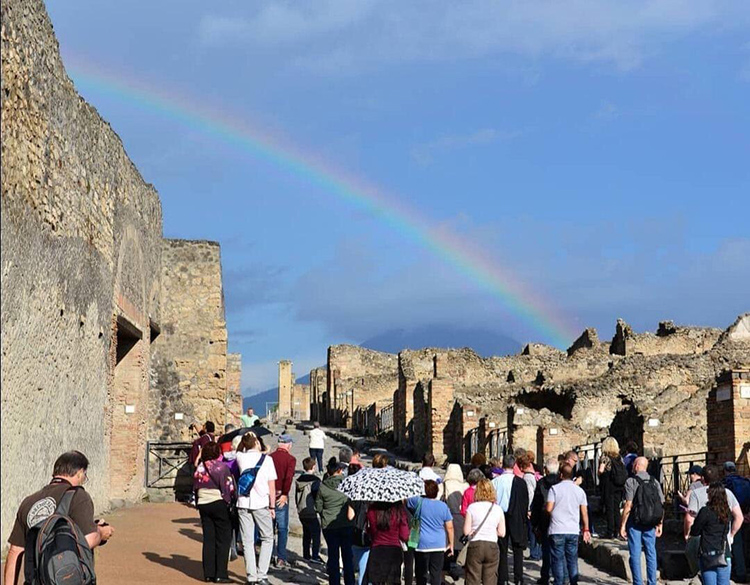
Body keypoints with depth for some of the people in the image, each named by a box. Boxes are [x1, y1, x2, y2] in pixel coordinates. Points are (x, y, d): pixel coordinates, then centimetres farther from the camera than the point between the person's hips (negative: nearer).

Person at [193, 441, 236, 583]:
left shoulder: (200, 468, 5)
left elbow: (196, 487, 11)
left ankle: (208, 573, 11)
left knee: (208, 539, 10)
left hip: (203, 504, 5)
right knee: (223, 539, 1)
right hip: (219, 504, -5)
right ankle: (220, 574, -3)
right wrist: (231, 502, 3)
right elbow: (229, 488, -11)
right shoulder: (221, 467, -11)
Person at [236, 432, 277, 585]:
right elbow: (271, 485, -4)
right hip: (261, 504, -2)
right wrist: (272, 506, 2)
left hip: (243, 504, 2)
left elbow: (238, 451, 30)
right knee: (267, 539, 10)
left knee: (247, 542, 7)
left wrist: (244, 439, 18)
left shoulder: (241, 458, 2)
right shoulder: (266, 459, -4)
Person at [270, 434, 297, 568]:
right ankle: (281, 559, -1)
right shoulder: (290, 459, -7)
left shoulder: (269, 457, 4)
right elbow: (288, 477, -20)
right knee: (282, 528, 2)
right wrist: (284, 494, -13)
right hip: (281, 497, -4)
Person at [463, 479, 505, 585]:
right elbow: (502, 533, 2)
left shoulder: (472, 507, -4)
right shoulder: (498, 509, 1)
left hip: (475, 546, -1)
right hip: (492, 546, 1)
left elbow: (466, 531, -6)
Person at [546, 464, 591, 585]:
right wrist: (586, 529, 13)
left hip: (557, 530, -3)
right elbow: (584, 512, 6)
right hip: (573, 531, 3)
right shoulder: (579, 490, 6)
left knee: (558, 559, 2)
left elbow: (549, 508, -10)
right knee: (572, 560, 10)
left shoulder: (554, 488, -4)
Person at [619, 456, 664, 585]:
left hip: (635, 522, -4)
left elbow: (628, 505, -14)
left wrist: (622, 525, -9)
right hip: (651, 524, 4)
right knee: (651, 553, 10)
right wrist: (659, 524, 13)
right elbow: (661, 506, 5)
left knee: (635, 554, 2)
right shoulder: (655, 482, 6)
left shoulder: (631, 481, -8)